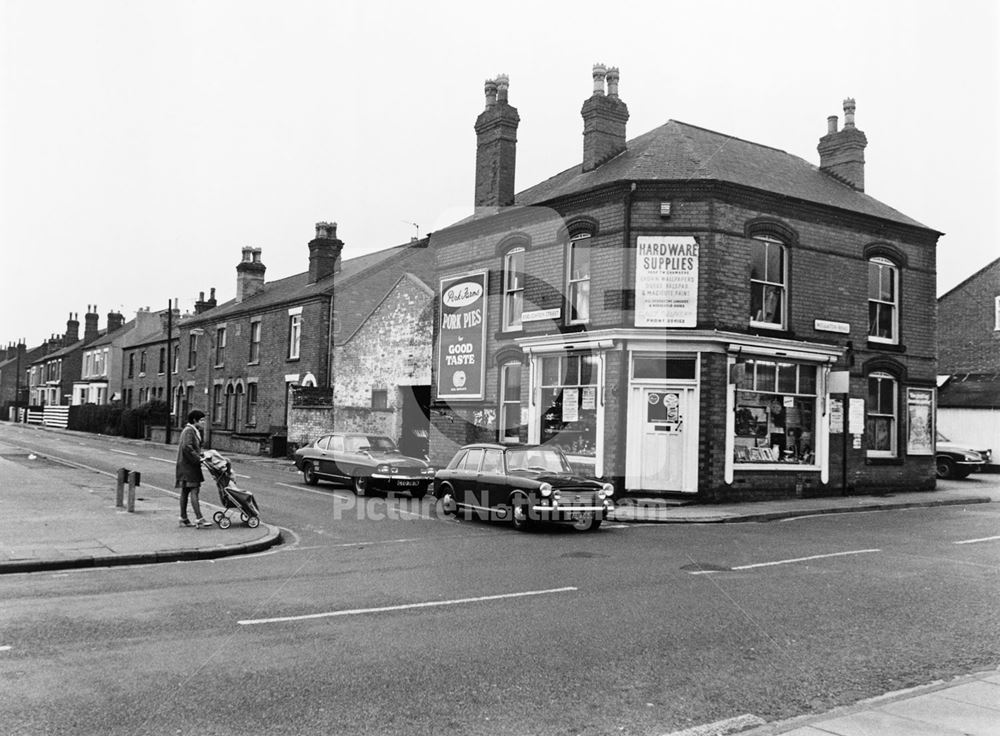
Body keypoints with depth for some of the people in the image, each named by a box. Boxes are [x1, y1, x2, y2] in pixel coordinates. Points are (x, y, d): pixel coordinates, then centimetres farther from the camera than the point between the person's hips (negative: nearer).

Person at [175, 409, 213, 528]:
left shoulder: (193, 431, 19)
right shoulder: (189, 431, -13)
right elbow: (187, 447, -25)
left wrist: (200, 455, 15)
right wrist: (198, 459, -21)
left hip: (185, 466, 11)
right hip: (188, 466, -11)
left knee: (185, 491, 12)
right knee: (194, 491, -14)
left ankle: (183, 519, 16)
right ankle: (199, 519, -18)